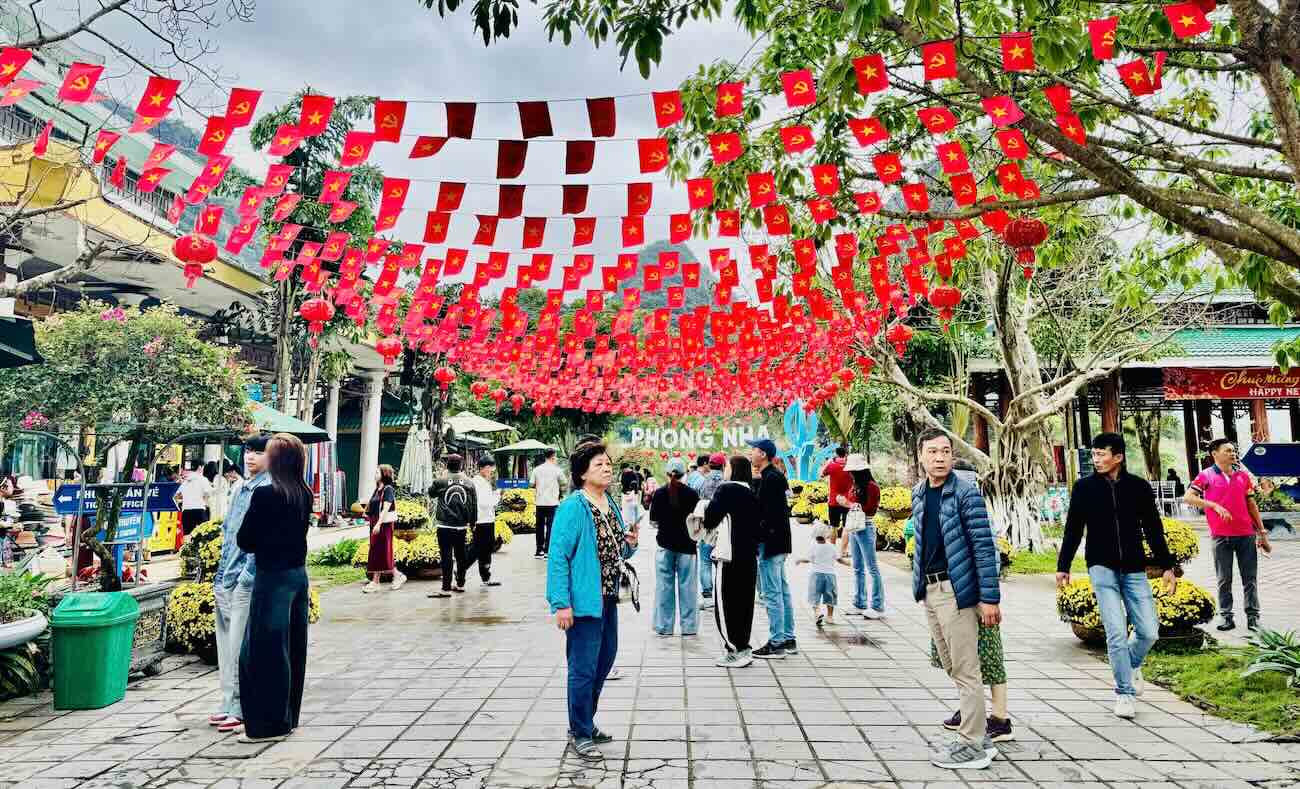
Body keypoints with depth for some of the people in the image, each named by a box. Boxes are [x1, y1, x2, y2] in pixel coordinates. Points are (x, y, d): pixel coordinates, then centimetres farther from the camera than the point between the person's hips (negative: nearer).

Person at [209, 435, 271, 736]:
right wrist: (219, 576, 18)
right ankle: (229, 705, 25)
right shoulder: (239, 489, 15)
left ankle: (242, 711, 5)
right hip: (226, 581, 9)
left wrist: (247, 575, -17)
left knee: (240, 648, -4)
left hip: (247, 582, -9)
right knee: (225, 646, 14)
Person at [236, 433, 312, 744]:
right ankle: (288, 716, 26)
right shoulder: (305, 494, 4)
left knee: (265, 650, 4)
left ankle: (268, 724, 12)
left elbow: (244, 541, -8)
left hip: (272, 577, -7)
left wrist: (260, 543, 11)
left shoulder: (264, 494, -16)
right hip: (298, 573, 7)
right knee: (292, 648, 15)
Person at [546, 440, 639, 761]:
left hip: (608, 598, 9)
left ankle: (585, 721, 39)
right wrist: (561, 603, -24)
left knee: (605, 659, 20)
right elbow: (558, 556, -20)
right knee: (584, 668, 0)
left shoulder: (611, 503, 9)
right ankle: (580, 734, 18)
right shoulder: (572, 507, -17)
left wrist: (629, 544, -2)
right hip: (584, 601, -9)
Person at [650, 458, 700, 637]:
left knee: (664, 586, 8)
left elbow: (654, 521, 0)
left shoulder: (659, 494, -5)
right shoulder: (691, 494, -7)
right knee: (687, 586, 7)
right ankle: (688, 626, 11)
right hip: (687, 544, -1)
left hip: (665, 544, 1)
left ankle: (664, 626, 12)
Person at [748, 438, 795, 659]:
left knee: (772, 595, -4)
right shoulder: (776, 476, 14)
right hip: (779, 544, 10)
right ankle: (788, 639, 23)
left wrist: (760, 537, -16)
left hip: (769, 544, -10)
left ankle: (776, 644, 2)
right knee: (783, 592, 15)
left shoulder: (770, 478, -16)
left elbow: (770, 515, -22)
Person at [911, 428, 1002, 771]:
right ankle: (979, 735, 30)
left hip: (956, 591, -8)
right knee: (952, 668, 17)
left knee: (965, 671, 1)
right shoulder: (918, 494, 8)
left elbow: (984, 546, -14)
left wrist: (990, 597, -16)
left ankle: (972, 747, 13)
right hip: (929, 590, 8)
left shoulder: (966, 492, -12)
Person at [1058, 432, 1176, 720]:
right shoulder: (1084, 487, -1)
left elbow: (1154, 530, 8)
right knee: (1117, 633, -5)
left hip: (1134, 570, 2)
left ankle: (1132, 665, 34)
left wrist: (1167, 566, 6)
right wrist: (1063, 566, 3)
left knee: (1149, 631, 1)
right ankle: (1124, 693, 11)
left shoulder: (1139, 487, 1)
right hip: (1102, 569, -2)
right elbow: (1073, 530, 4)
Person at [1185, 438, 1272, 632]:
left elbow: (1252, 505, 15)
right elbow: (1188, 497, -9)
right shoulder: (1206, 475, -1)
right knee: (1224, 580, 4)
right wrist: (1214, 505, -18)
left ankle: (1253, 617, 13)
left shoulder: (1243, 475, 11)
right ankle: (1226, 617, 11)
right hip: (1221, 536, -3)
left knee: (1250, 578, 6)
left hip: (1246, 534, 3)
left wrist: (1262, 532, 14)